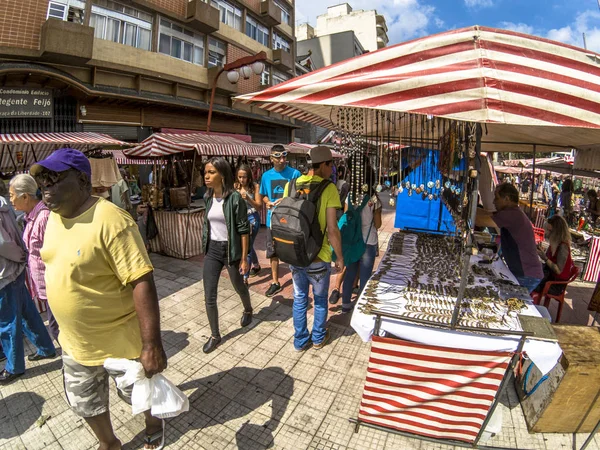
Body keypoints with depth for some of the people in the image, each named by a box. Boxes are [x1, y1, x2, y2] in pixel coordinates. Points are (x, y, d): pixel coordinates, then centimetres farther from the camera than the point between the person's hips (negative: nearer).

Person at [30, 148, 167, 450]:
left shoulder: (110, 221, -28)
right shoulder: (54, 217, 0)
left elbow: (142, 282, -30)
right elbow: (57, 268, 13)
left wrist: (152, 344, -31)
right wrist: (66, 327, 19)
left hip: (120, 341, -7)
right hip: (74, 342, 8)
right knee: (85, 404, 27)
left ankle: (154, 425, 53)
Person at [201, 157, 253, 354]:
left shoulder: (235, 198, -17)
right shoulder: (208, 197, 1)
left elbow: (244, 230, -15)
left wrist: (244, 258, -14)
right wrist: (206, 248, 17)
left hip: (230, 250, -5)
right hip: (212, 250, 5)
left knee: (239, 287, 19)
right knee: (209, 297, 4)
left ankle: (248, 310, 52)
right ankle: (215, 335, 23)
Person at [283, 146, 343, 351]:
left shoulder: (291, 185, -2)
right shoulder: (328, 189, -16)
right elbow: (332, 230, -18)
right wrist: (340, 257, -4)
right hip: (318, 257, -4)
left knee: (299, 299, 20)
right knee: (320, 299, 20)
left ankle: (301, 340, 34)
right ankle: (319, 338, 38)